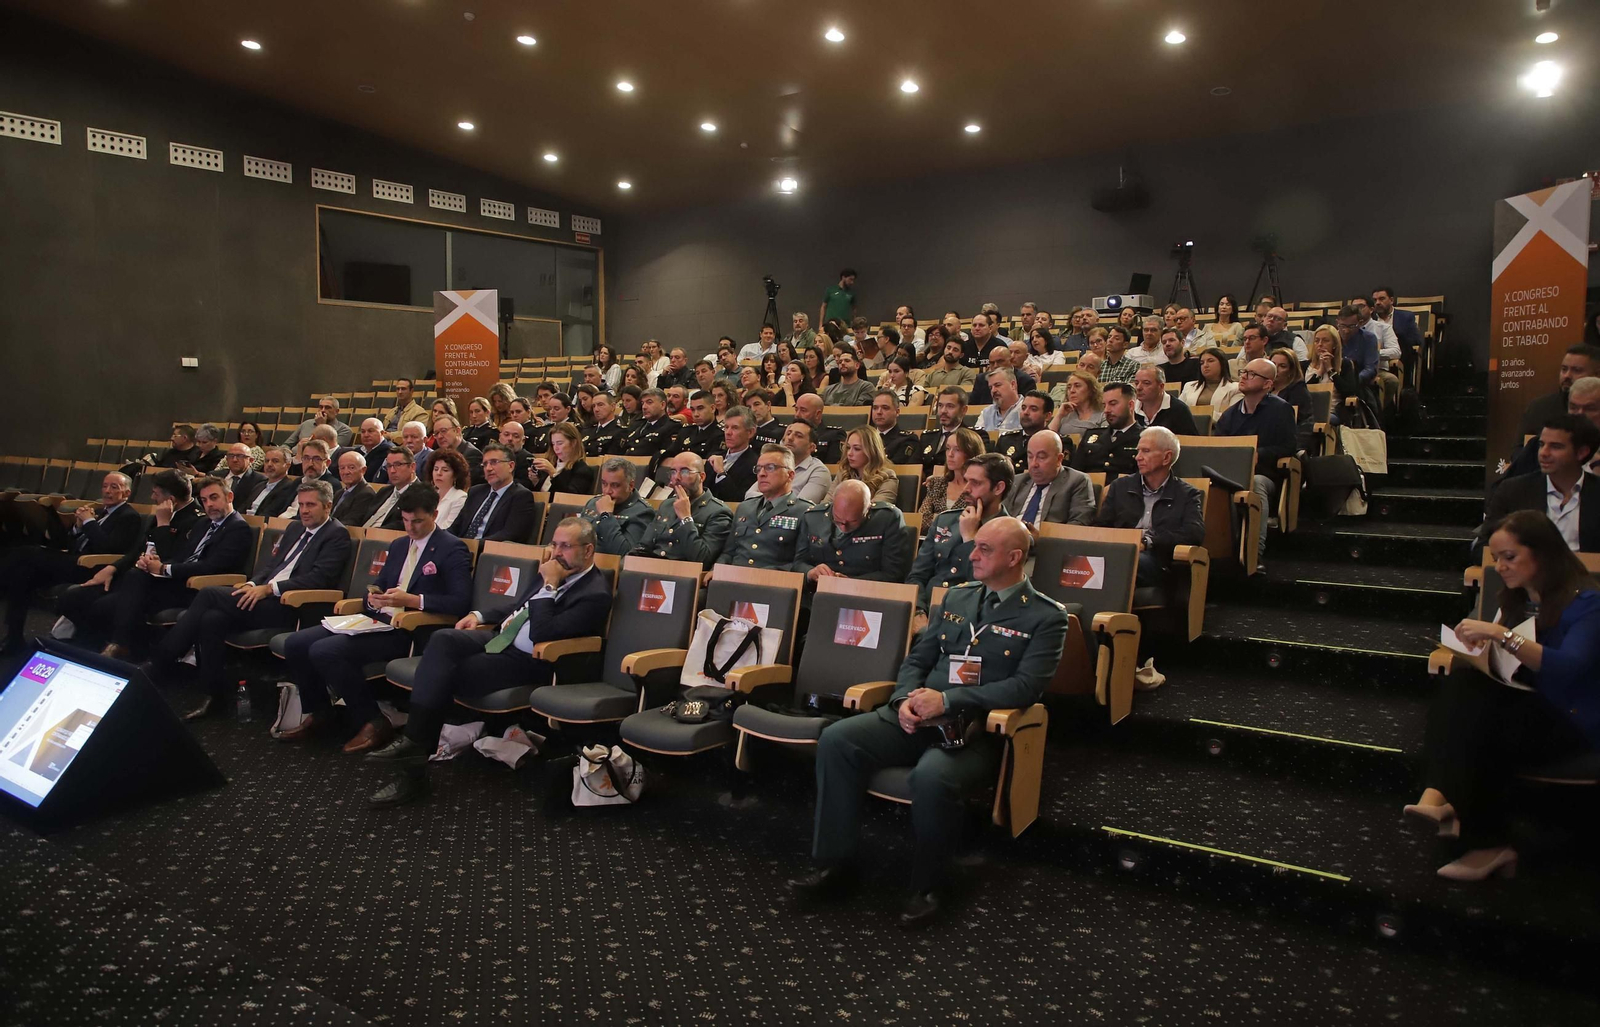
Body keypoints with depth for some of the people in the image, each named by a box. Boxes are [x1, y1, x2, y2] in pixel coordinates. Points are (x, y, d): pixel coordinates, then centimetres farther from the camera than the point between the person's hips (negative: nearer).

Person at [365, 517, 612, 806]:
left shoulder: (596, 594, -15)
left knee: (443, 675, -21)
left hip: (528, 662, -8)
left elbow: (541, 635, -23)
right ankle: (414, 743, -24)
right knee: (443, 639, -20)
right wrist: (479, 615, 12)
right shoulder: (550, 571, 11)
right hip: (498, 638, 8)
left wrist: (548, 586, -20)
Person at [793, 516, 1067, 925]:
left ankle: (925, 885, -10)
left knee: (931, 778, -37)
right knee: (836, 739, -17)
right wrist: (905, 698, -6)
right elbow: (917, 658, 18)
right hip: (919, 716, 6)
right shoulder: (957, 596, 17)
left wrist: (947, 700, -19)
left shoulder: (1046, 616, 0)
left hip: (980, 730, -5)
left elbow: (1025, 687, -12)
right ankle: (835, 863, -7)